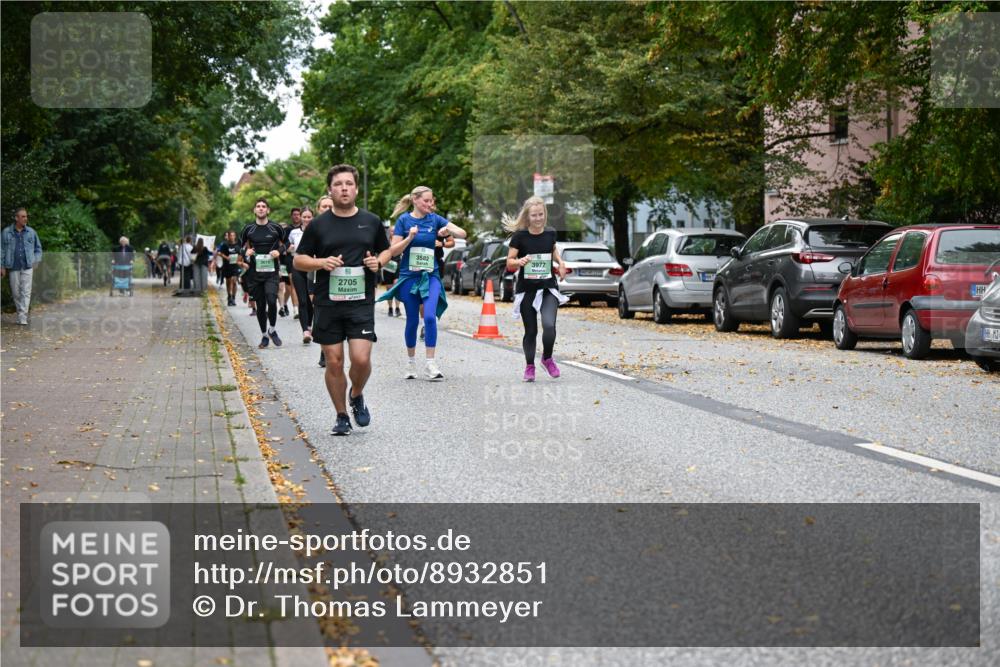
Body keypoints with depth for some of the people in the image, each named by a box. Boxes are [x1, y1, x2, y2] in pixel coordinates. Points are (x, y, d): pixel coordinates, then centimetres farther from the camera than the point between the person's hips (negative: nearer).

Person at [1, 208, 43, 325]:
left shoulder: (31, 232, 5)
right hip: (13, 267, 0)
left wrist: (35, 262, 2)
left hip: (27, 267, 0)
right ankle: (20, 313, 21)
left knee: (26, 292, -8)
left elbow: (38, 248, 14)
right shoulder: (6, 232, 3)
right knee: (16, 292, 6)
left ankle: (23, 318, -10)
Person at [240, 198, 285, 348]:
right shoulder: (248, 229, 5)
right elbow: (242, 247, 16)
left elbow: (284, 243, 15)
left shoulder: (275, 228, 2)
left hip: (271, 271, -2)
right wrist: (246, 252, -6)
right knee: (260, 305, 6)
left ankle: (272, 330, 4)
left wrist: (279, 251, -6)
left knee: (271, 301, -19)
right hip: (255, 272, 2)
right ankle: (264, 335, 20)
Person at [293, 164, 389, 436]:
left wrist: (378, 262, -3)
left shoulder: (371, 222, 6)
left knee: (361, 359, -12)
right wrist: (322, 263, -12)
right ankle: (342, 416, 18)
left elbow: (386, 250, 20)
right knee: (334, 363, 3)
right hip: (327, 304, 0)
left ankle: (357, 397, 19)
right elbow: (298, 260, 7)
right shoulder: (318, 225, 3)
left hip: (361, 303, 0)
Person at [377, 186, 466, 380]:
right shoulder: (404, 220, -2)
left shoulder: (434, 219, 3)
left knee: (430, 316, -17)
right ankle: (411, 362, 24)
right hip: (409, 276, -1)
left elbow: (463, 233, 2)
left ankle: (430, 364, -13)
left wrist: (449, 230, -18)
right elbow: (394, 250, -4)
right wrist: (410, 237, -19)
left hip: (430, 275, 1)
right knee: (412, 320, 6)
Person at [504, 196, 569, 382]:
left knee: (549, 325, -18)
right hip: (526, 289, -1)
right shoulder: (520, 236, -7)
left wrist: (560, 262, 5)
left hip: (548, 287, 1)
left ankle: (547, 358, 7)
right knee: (530, 331, 5)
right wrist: (520, 261, -27)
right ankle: (529, 366, 25)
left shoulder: (550, 233, 1)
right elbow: (509, 263, -6)